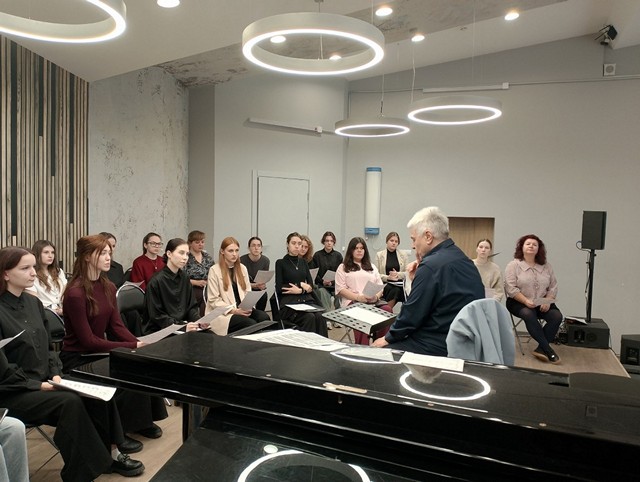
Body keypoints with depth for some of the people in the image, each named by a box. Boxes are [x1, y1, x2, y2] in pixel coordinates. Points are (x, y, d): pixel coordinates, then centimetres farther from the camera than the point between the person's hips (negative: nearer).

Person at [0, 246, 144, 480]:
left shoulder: (33, 303, 8)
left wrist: (55, 374, -2)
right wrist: (38, 385, -17)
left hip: (43, 381, 7)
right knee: (70, 402, -27)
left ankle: (110, 452, -1)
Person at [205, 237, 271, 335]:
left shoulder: (242, 268, 14)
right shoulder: (214, 270, -4)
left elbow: (248, 292, 14)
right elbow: (214, 300, -7)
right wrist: (234, 310, -17)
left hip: (243, 309, 5)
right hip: (223, 313, -5)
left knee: (264, 317, -25)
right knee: (251, 324, -30)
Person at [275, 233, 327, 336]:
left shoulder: (303, 263, 20)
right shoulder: (281, 263, 6)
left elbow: (311, 286, 14)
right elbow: (279, 288, -3)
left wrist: (299, 290, -5)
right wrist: (301, 285, -3)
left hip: (306, 300, 4)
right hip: (289, 303, -4)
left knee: (320, 317, -27)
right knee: (309, 317, -32)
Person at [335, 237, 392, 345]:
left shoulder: (372, 267, 30)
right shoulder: (343, 268, 16)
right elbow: (341, 289, 3)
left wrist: (376, 296, -5)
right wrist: (359, 297, -14)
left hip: (374, 301, 4)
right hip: (352, 301, -3)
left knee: (387, 309, -31)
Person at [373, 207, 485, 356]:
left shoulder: (431, 266, -20)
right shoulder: (465, 260, 8)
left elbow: (411, 314, -14)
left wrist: (388, 338, 0)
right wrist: (418, 277, 7)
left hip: (439, 348, -9)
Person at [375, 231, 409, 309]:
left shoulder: (403, 255, 11)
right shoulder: (379, 255, 6)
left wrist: (398, 274, -12)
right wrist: (388, 277, -14)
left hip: (399, 284, 1)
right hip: (385, 284, -1)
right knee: (395, 290, -33)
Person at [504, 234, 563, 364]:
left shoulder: (546, 266, 11)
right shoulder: (513, 265, -2)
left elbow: (553, 287, 8)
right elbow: (511, 288, -11)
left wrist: (547, 302, -10)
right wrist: (526, 301, -22)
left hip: (541, 304, 4)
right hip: (519, 302, -4)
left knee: (557, 316, -22)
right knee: (529, 315, -34)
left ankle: (541, 349, -20)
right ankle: (548, 349, -27)